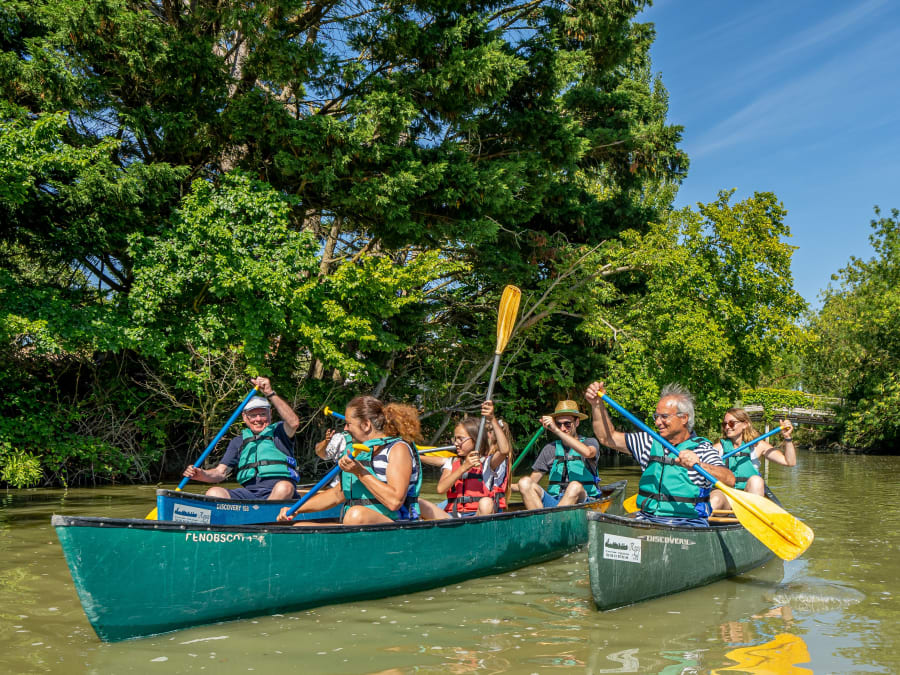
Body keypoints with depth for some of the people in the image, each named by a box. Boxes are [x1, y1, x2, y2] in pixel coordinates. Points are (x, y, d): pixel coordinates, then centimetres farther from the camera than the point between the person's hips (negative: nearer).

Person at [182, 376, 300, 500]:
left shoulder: (279, 431, 10)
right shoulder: (238, 442, 22)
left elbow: (294, 422, -13)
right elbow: (221, 472, 17)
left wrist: (270, 393, -18)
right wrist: (202, 475, -6)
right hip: (248, 494, 4)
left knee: (284, 487, -37)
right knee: (213, 493, -20)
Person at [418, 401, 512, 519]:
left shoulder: (488, 462, 7)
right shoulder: (451, 463, 19)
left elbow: (504, 450, -17)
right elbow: (441, 488, 0)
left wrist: (492, 419, -21)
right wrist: (464, 467, -11)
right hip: (452, 517, 3)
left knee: (486, 503, -37)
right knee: (416, 502, -18)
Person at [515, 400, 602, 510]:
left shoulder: (590, 442, 6)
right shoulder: (550, 449, 15)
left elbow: (587, 453, -21)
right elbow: (533, 479, 13)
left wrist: (556, 430, -23)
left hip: (583, 502, -3)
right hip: (553, 502, 3)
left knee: (575, 486, -36)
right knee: (525, 482, -20)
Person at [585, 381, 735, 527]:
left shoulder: (702, 449, 0)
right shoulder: (650, 442, 14)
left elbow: (730, 480, -16)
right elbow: (607, 437, 15)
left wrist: (699, 465, -33)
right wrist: (597, 404, 4)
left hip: (689, 522, -3)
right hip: (647, 518, 3)